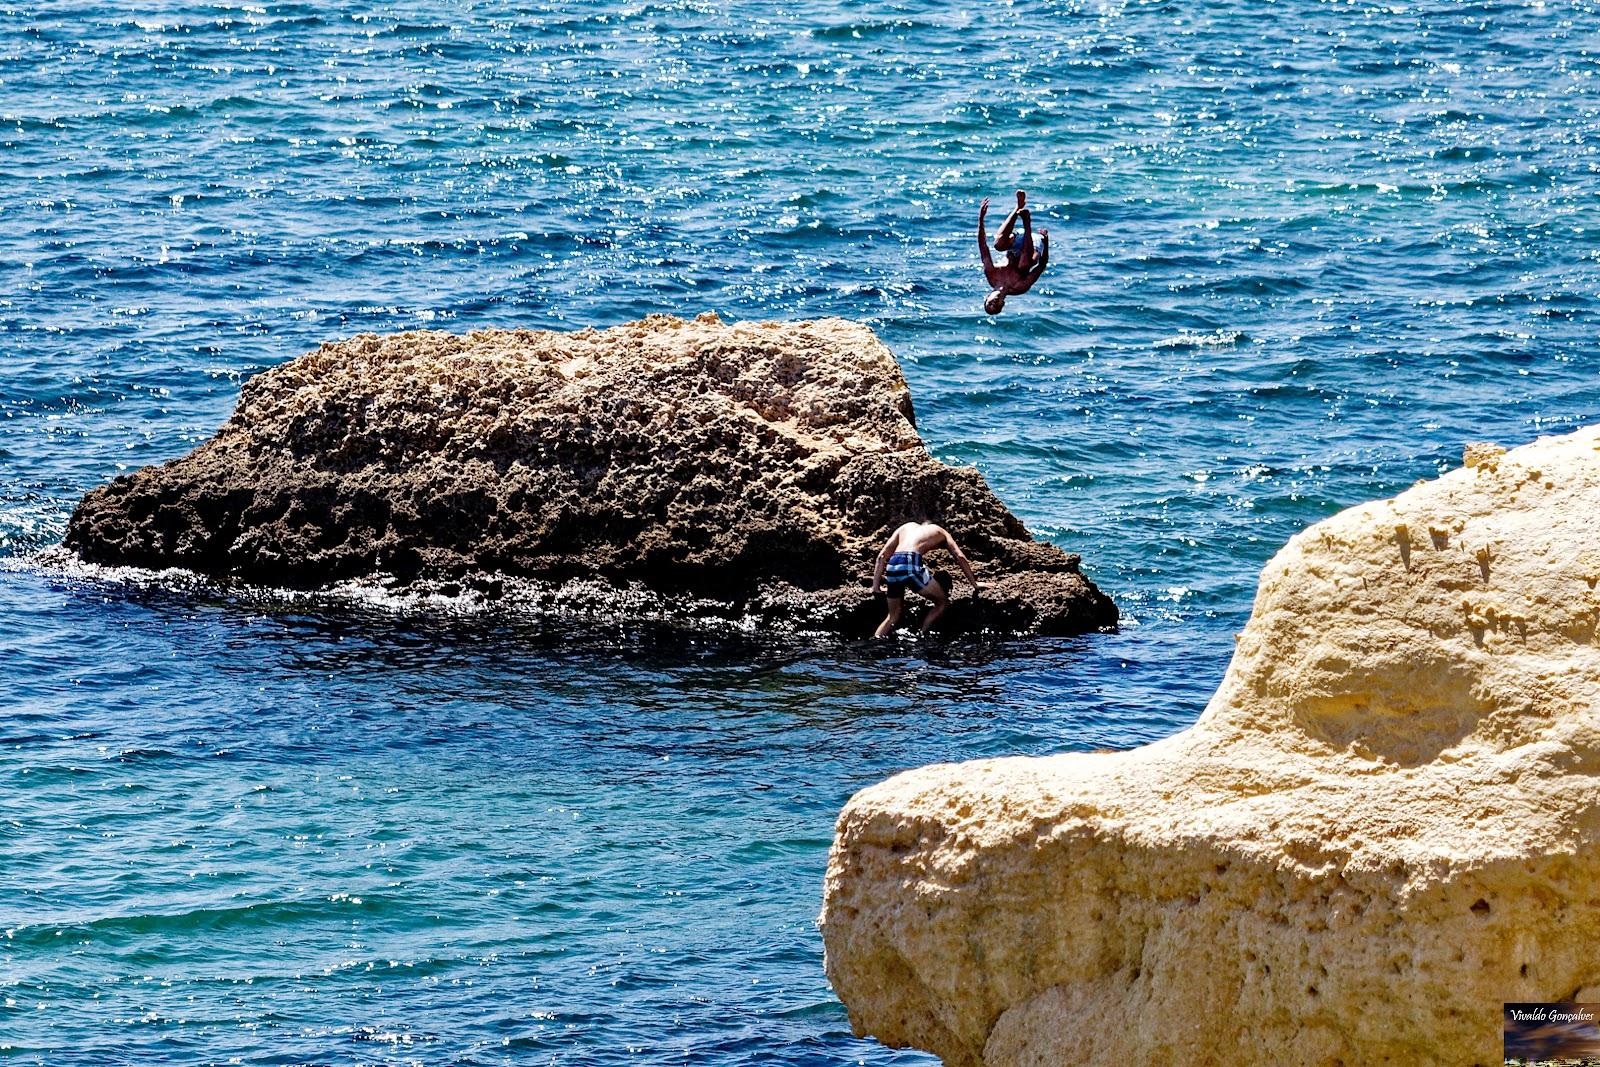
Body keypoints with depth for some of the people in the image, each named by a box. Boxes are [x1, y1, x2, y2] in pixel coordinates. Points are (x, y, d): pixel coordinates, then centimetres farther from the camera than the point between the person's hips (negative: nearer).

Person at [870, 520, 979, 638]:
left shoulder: (906, 527, 33)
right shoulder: (940, 532, 27)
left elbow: (882, 556, 22)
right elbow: (960, 557, 14)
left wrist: (875, 585, 19)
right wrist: (974, 584, 16)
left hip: (892, 566, 5)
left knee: (893, 616, 20)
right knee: (942, 602, 15)